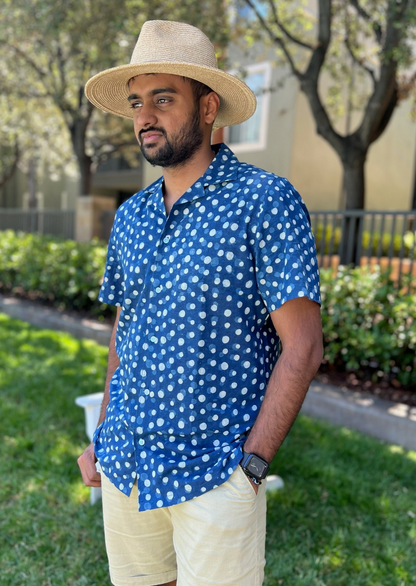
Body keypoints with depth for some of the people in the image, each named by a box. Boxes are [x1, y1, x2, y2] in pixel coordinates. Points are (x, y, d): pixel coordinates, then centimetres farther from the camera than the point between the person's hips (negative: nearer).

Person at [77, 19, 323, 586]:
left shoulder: (266, 200, -12)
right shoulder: (130, 216, 6)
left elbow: (302, 347, -14)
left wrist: (251, 465, -15)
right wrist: (101, 439, 11)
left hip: (213, 476, -5)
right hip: (124, 467, 6)